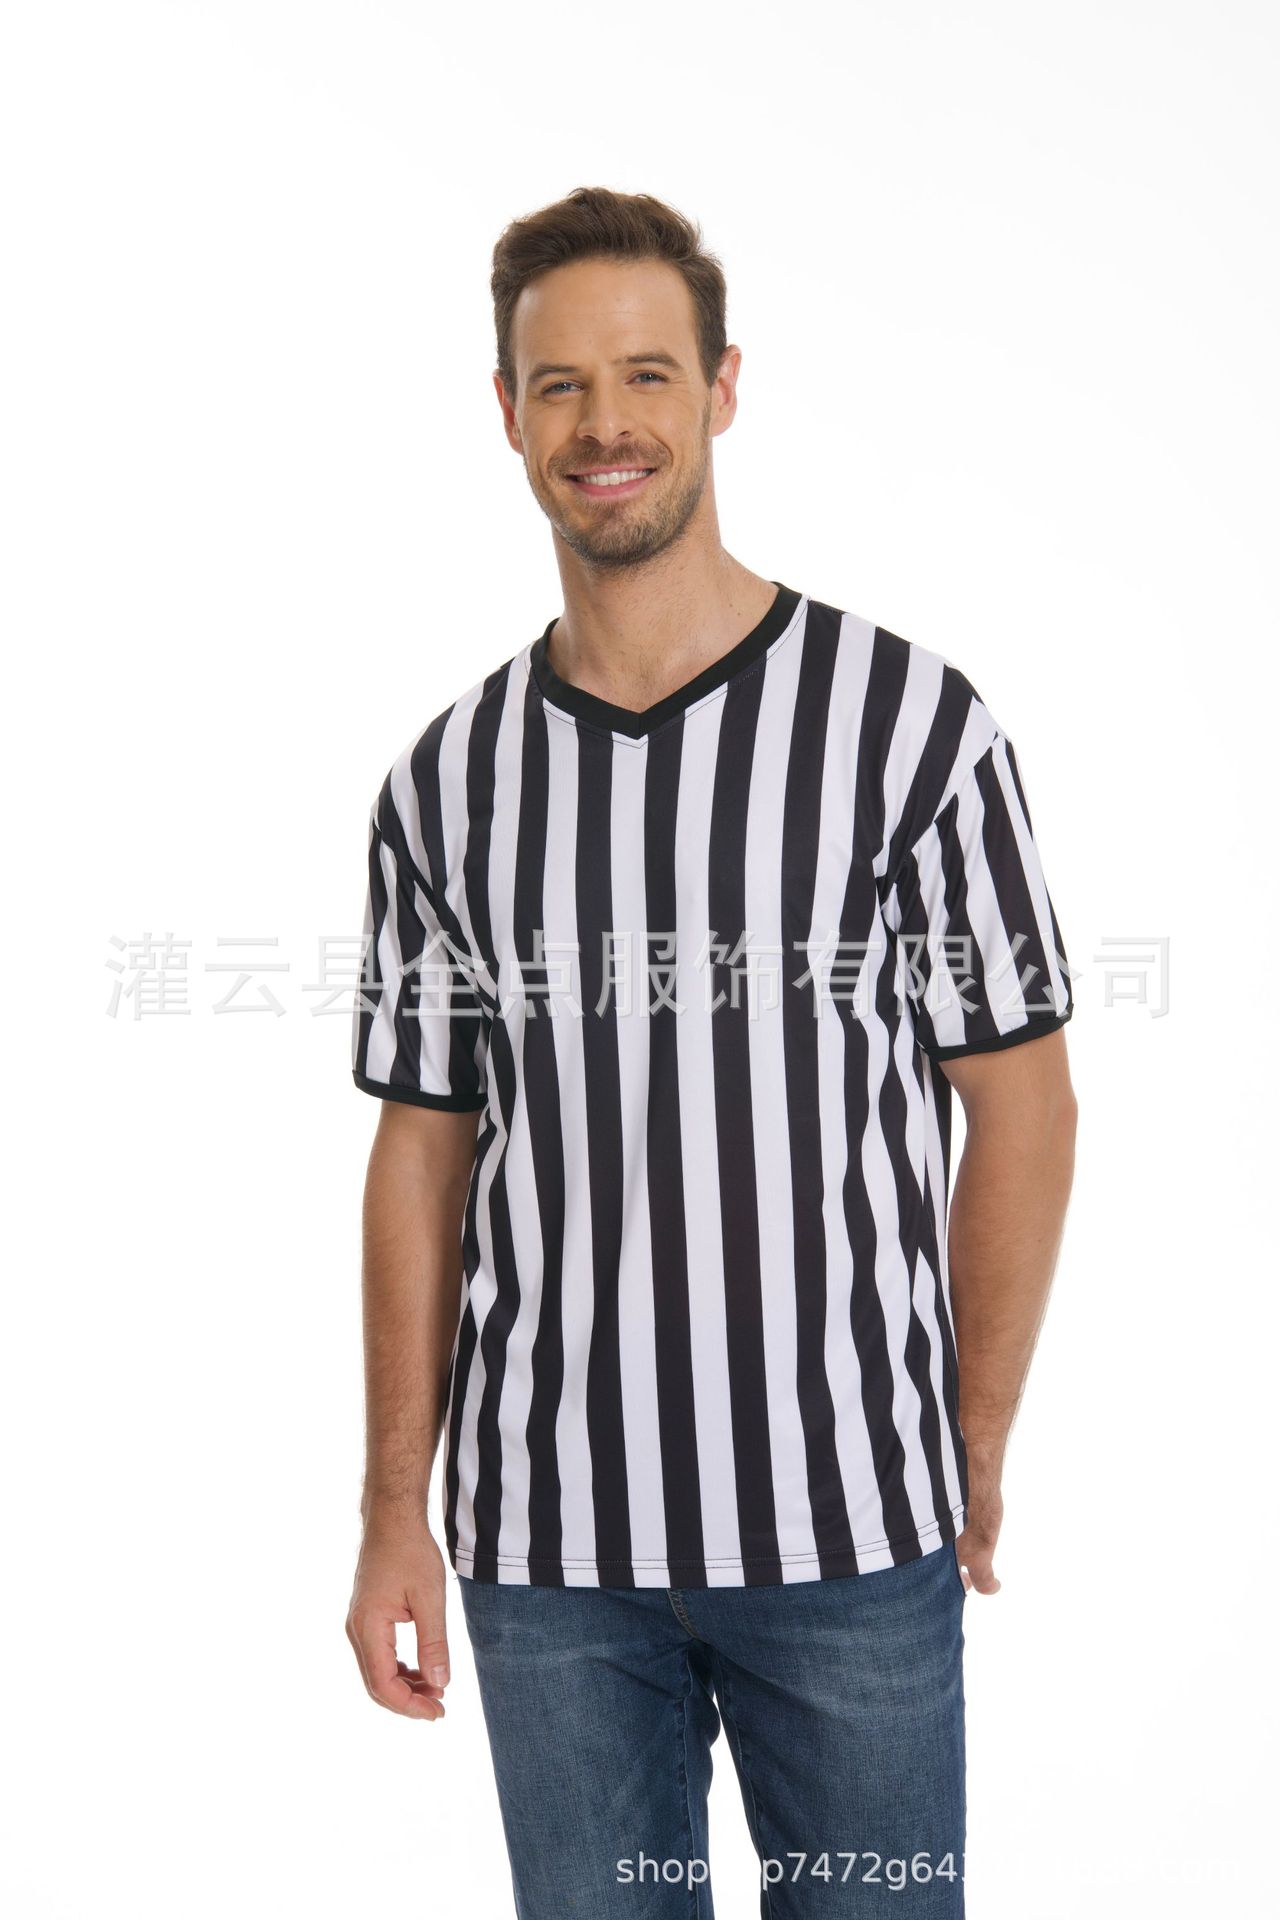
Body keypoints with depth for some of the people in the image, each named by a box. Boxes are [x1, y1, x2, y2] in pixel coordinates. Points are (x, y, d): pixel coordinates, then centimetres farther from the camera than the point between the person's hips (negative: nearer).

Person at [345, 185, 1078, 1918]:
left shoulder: (907, 717, -5)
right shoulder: (445, 780, 4)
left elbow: (1019, 1103, -2)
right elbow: (425, 1150, 6)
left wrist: (974, 1463, -1)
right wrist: (394, 1512, 4)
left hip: (850, 1528, -2)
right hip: (543, 1537, 2)